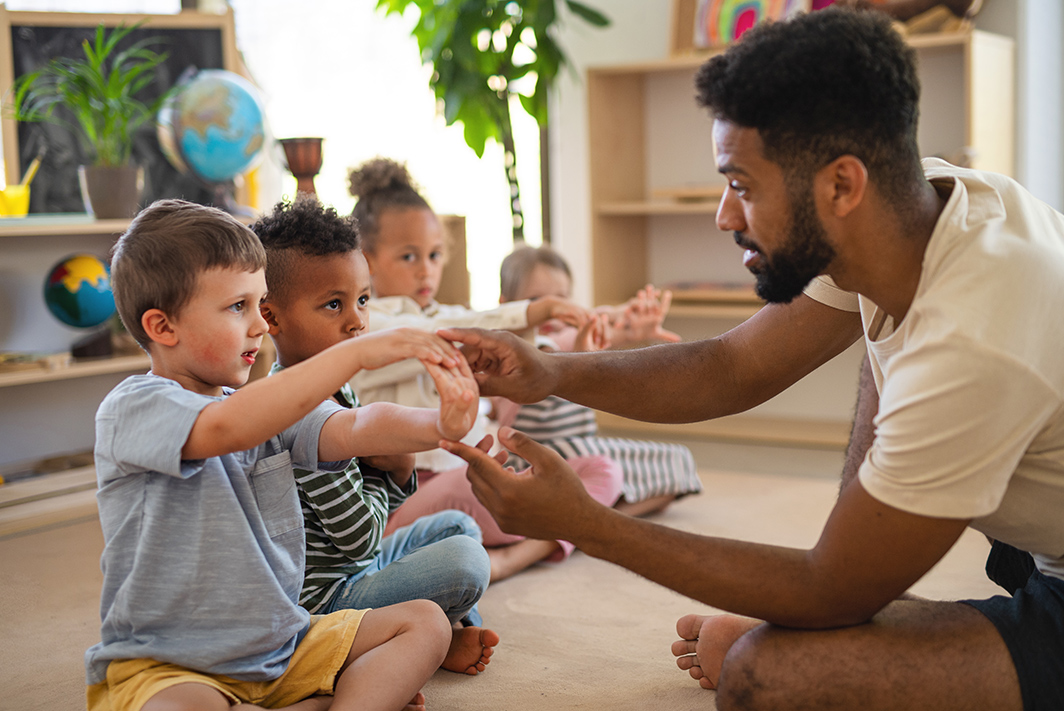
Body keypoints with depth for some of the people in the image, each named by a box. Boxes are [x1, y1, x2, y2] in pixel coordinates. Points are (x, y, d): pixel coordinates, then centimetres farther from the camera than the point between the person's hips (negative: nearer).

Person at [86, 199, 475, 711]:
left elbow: (350, 432, -11)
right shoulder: (132, 409, -16)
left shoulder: (271, 407, 6)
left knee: (426, 623, 0)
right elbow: (226, 428, -36)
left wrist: (439, 426, -33)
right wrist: (357, 352, -40)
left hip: (282, 645, 7)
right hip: (166, 665, -6)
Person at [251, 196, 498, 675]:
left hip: (356, 567, 11)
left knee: (457, 525, 19)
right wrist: (376, 469, -7)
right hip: (324, 598, -11)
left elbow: (381, 505, 15)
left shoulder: (338, 392, 6)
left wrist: (398, 466, -6)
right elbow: (359, 537, -24)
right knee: (465, 562, -20)